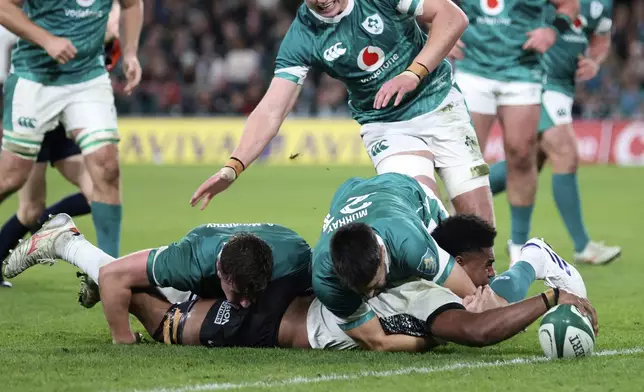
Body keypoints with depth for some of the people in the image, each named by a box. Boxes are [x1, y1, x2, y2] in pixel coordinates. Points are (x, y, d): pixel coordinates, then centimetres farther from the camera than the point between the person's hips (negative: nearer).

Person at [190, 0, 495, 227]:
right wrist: (232, 167, -29)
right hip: (384, 125, 0)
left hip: (440, 106, 0)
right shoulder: (300, 39, -14)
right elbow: (271, 111, -16)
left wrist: (412, 75, -22)